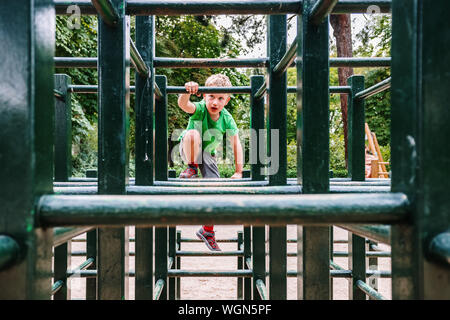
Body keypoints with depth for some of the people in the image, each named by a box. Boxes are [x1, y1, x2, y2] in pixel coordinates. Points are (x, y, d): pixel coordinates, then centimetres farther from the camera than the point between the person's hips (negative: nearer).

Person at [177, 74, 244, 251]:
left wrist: (238, 172, -24)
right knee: (192, 133, -38)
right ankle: (191, 169, -16)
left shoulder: (226, 118, -18)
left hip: (208, 154, 3)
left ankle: (207, 231, 12)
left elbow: (236, 144, -19)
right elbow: (183, 105, -48)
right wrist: (187, 92, -72)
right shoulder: (199, 108, -26)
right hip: (189, 150, -3)